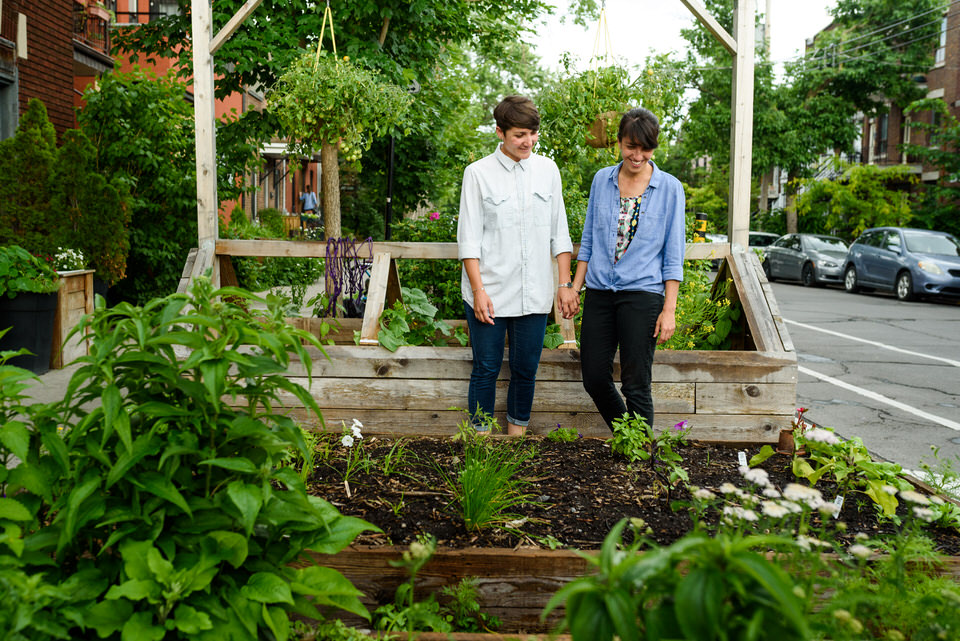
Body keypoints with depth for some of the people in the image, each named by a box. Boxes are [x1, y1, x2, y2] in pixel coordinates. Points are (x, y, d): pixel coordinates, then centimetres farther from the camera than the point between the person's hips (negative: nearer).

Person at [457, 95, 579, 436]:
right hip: (489, 292, -3)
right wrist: (478, 290, -11)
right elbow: (469, 238, -4)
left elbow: (559, 234, 11)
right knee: (486, 369, 3)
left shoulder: (547, 169, 8)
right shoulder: (478, 173, -2)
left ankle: (517, 432, 25)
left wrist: (565, 284, 6)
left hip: (534, 293, 3)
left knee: (526, 370, 9)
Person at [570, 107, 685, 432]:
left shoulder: (669, 188, -2)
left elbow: (673, 254, -1)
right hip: (599, 292, 4)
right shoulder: (602, 180, 7)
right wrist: (575, 287, 10)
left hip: (642, 293, -3)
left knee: (635, 384, -1)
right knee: (594, 378, 6)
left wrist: (669, 309, -7)